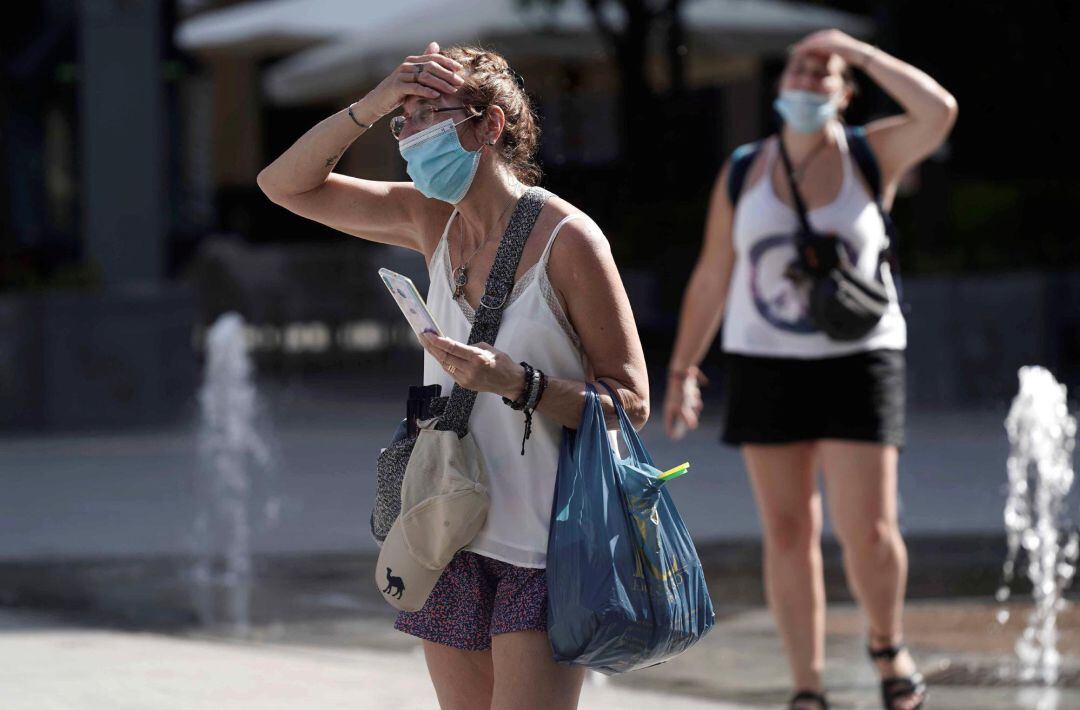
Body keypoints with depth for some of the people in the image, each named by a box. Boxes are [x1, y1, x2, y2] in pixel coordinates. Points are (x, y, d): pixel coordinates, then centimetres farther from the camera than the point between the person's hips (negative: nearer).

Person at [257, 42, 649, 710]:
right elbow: (286, 184, 10)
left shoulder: (567, 239, -12)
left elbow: (631, 403, -10)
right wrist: (374, 104, -4)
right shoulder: (433, 222, 8)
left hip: (544, 548, -6)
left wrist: (513, 381, -24)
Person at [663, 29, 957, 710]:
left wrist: (857, 51, -15)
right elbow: (711, 278, 9)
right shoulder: (742, 173, 3)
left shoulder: (872, 155, -2)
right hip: (765, 366, 2)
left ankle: (888, 644, 19)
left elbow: (940, 111, -21)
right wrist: (682, 371, 8)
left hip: (858, 361, -2)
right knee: (788, 532, 2)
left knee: (869, 531, -10)